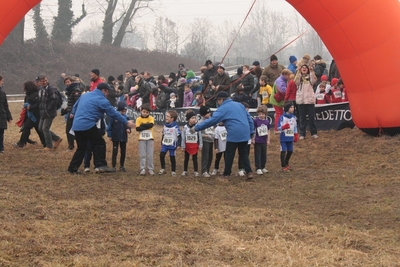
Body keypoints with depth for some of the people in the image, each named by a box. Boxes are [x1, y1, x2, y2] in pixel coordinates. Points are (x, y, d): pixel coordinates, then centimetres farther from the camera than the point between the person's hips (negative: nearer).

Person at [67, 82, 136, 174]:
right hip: (88, 125, -7)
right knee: (100, 143, 3)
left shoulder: (84, 95, 19)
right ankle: (100, 165, -5)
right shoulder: (101, 100, -4)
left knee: (81, 147, 16)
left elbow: (74, 108, 26)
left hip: (76, 126, 8)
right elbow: (113, 113, -2)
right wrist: (126, 122, 5)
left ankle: (73, 168, 15)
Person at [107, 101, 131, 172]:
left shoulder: (126, 117, 0)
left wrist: (128, 129, -16)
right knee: (115, 152, -4)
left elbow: (128, 126, 7)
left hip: (123, 138, 4)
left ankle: (122, 166, 22)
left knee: (123, 152, 10)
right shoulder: (114, 117, -10)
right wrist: (109, 135, -5)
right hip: (115, 138, -4)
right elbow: (109, 126, -4)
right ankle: (113, 166, 0)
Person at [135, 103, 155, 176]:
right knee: (142, 155, 0)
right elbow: (137, 128, -11)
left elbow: (151, 125, -17)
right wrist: (147, 126, -16)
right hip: (142, 139, 0)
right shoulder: (138, 119, 1)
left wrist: (142, 125, -14)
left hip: (150, 138, 0)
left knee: (150, 155, 2)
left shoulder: (151, 118, 3)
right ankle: (142, 169, 5)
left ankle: (151, 169, 7)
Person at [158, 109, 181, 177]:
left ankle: (173, 171, 15)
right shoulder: (165, 126, 5)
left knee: (172, 157, 2)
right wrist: (162, 143, 20)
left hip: (172, 145, -5)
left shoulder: (175, 127, -13)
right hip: (165, 144, 5)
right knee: (161, 155, -7)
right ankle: (163, 169, 5)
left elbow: (179, 136, -10)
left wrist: (179, 145, -13)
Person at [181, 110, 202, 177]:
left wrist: (200, 145, -3)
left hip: (195, 146, -1)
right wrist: (183, 146, -4)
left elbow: (200, 137, -3)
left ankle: (196, 171, 10)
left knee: (195, 159, 4)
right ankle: (185, 171, 20)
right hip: (187, 146, 1)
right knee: (186, 159, 12)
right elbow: (183, 137, -4)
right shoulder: (185, 127, -7)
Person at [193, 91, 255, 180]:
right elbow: (249, 118, 16)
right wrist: (251, 131, 20)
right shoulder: (239, 105, 16)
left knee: (229, 154, 6)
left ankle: (226, 175, 11)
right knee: (243, 153, 16)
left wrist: (196, 128, -5)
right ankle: (249, 172, 7)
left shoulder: (223, 109, -3)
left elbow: (211, 120, -9)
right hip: (245, 133, 6)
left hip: (234, 134, -6)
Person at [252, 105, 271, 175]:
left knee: (264, 154, 13)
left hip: (264, 141, 5)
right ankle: (258, 169, 0)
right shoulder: (256, 121, -10)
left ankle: (263, 167, 25)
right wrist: (253, 139, -9)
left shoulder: (267, 122, 4)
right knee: (258, 155, -1)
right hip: (257, 141, -5)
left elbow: (268, 131, 12)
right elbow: (253, 130, -8)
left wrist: (268, 140, 12)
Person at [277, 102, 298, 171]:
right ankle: (283, 166, 5)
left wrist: (296, 135, 15)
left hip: (290, 137, 5)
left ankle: (286, 163, 34)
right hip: (284, 137, -5)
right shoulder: (282, 117, -10)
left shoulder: (293, 117, 6)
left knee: (290, 151, 13)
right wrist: (283, 127, -30)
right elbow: (278, 127, -10)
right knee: (283, 151, -4)